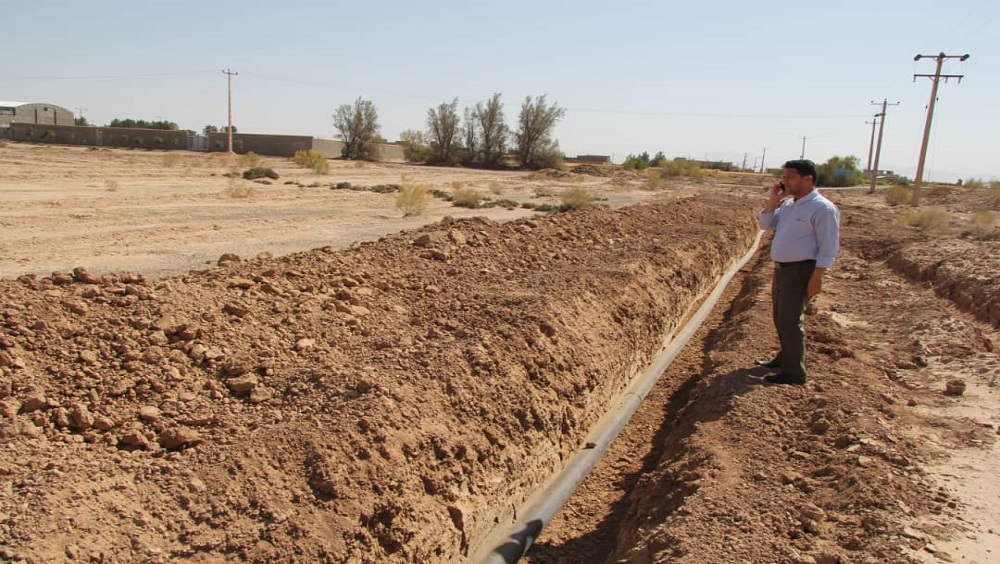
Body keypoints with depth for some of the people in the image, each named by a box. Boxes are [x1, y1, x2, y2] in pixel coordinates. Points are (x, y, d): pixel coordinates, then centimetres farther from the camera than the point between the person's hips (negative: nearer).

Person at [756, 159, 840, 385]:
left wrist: (817, 277, -21)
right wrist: (774, 199, 0)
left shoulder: (822, 208, -14)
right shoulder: (788, 204, 11)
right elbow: (765, 224, 13)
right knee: (780, 318, 17)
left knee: (789, 320, -8)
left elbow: (828, 248, -16)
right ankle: (785, 357, 33)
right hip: (781, 268, 9)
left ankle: (794, 372, 1)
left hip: (801, 271, -9)